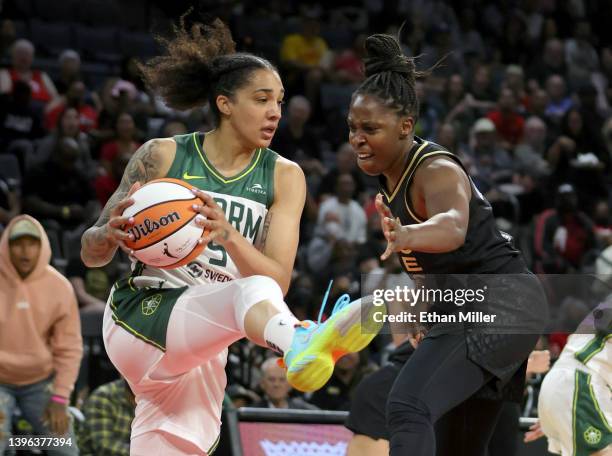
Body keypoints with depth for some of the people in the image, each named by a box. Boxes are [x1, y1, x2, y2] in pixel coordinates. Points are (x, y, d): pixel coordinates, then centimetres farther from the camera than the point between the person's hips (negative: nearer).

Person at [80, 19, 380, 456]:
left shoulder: (284, 176, 4)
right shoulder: (162, 156, -1)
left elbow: (278, 280, -9)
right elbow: (92, 254, 3)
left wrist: (227, 235, -26)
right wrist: (112, 232, -21)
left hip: (202, 355, 5)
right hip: (140, 322, -5)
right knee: (251, 291, -33)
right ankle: (301, 345, -66)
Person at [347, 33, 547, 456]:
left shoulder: (436, 171, -21)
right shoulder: (391, 174, 7)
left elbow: (453, 228, -44)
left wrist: (407, 235, -64)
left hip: (500, 305, -11)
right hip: (462, 309, 11)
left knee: (408, 407, -29)